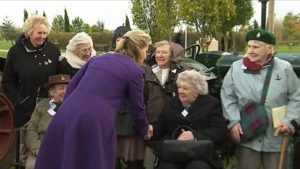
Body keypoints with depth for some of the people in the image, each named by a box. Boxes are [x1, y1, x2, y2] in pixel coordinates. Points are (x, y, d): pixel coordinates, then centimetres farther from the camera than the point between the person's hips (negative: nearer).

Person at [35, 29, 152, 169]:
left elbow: (72, 86, 21)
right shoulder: (135, 71, 5)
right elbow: (137, 107, 11)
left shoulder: (98, 58, 21)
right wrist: (144, 131, 28)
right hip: (96, 121, -5)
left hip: (67, 114, 6)